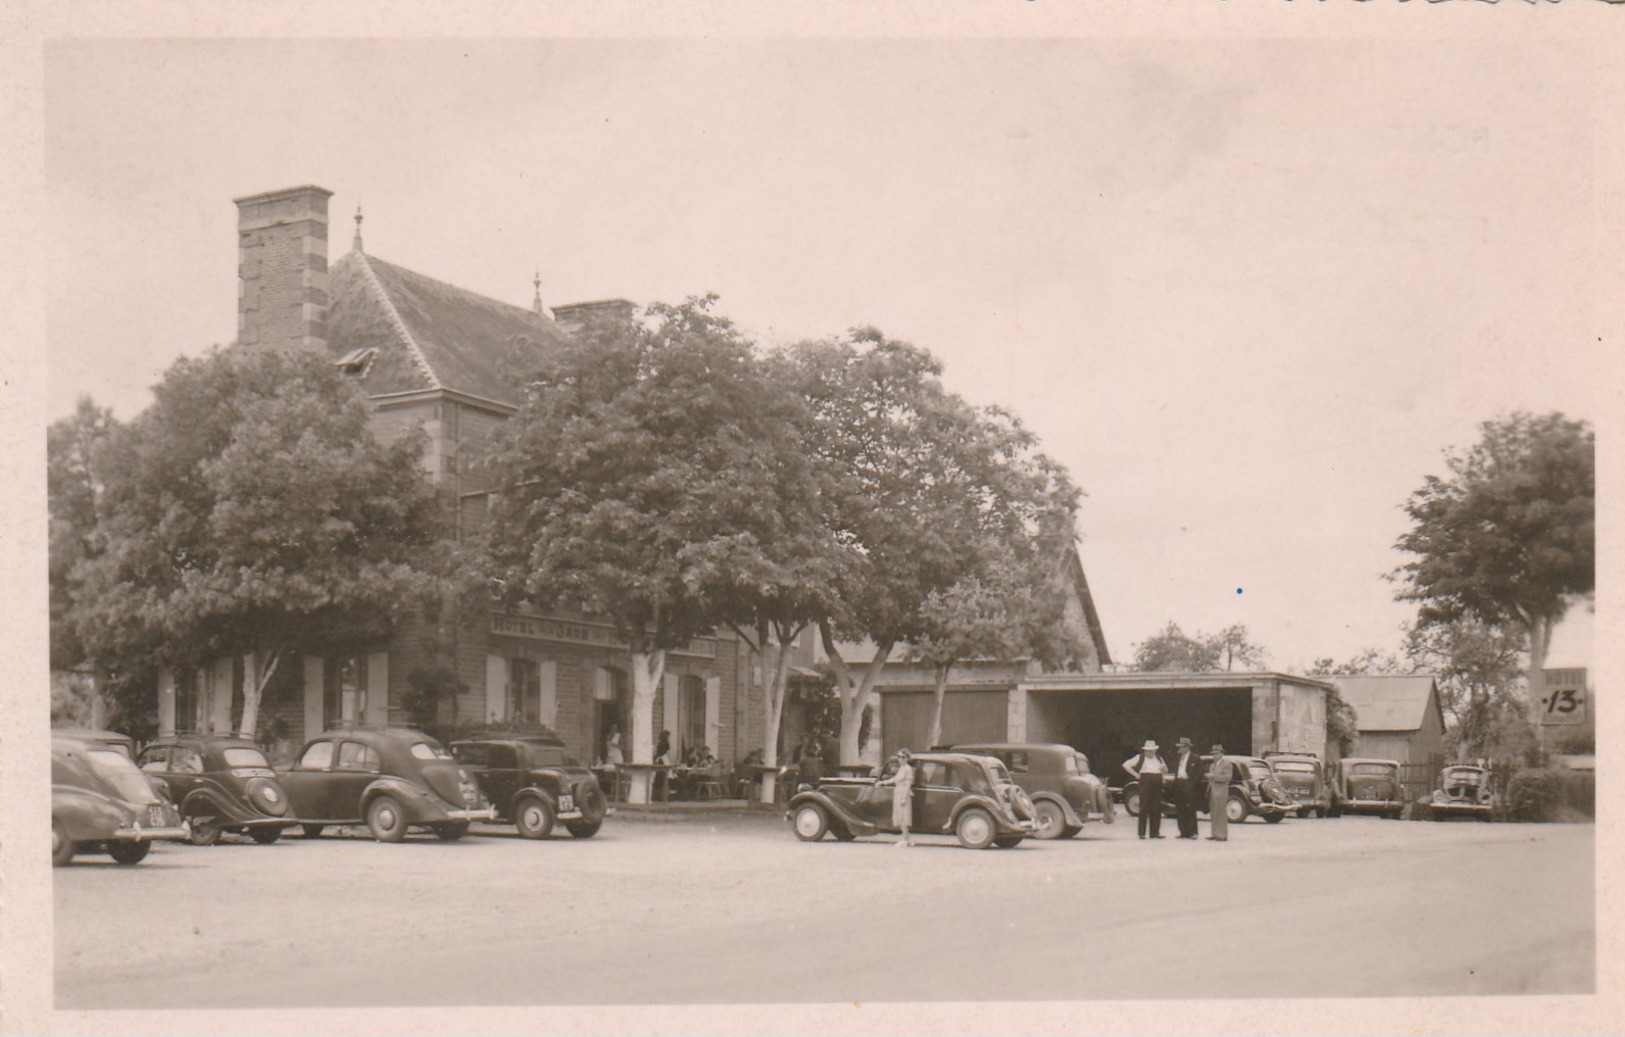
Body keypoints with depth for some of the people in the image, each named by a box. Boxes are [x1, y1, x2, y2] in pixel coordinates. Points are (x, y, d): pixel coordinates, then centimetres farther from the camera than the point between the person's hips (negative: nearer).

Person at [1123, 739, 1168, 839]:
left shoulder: (1159, 759, 19)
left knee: (1156, 809, 4)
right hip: (1145, 784, -5)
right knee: (1144, 809, -5)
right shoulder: (1140, 758, 5)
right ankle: (1142, 833, -4)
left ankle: (1155, 832, 9)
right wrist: (1135, 774, -5)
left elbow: (1166, 771, 27)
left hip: (1157, 785, 5)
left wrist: (1164, 769, 2)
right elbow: (1126, 765, 0)